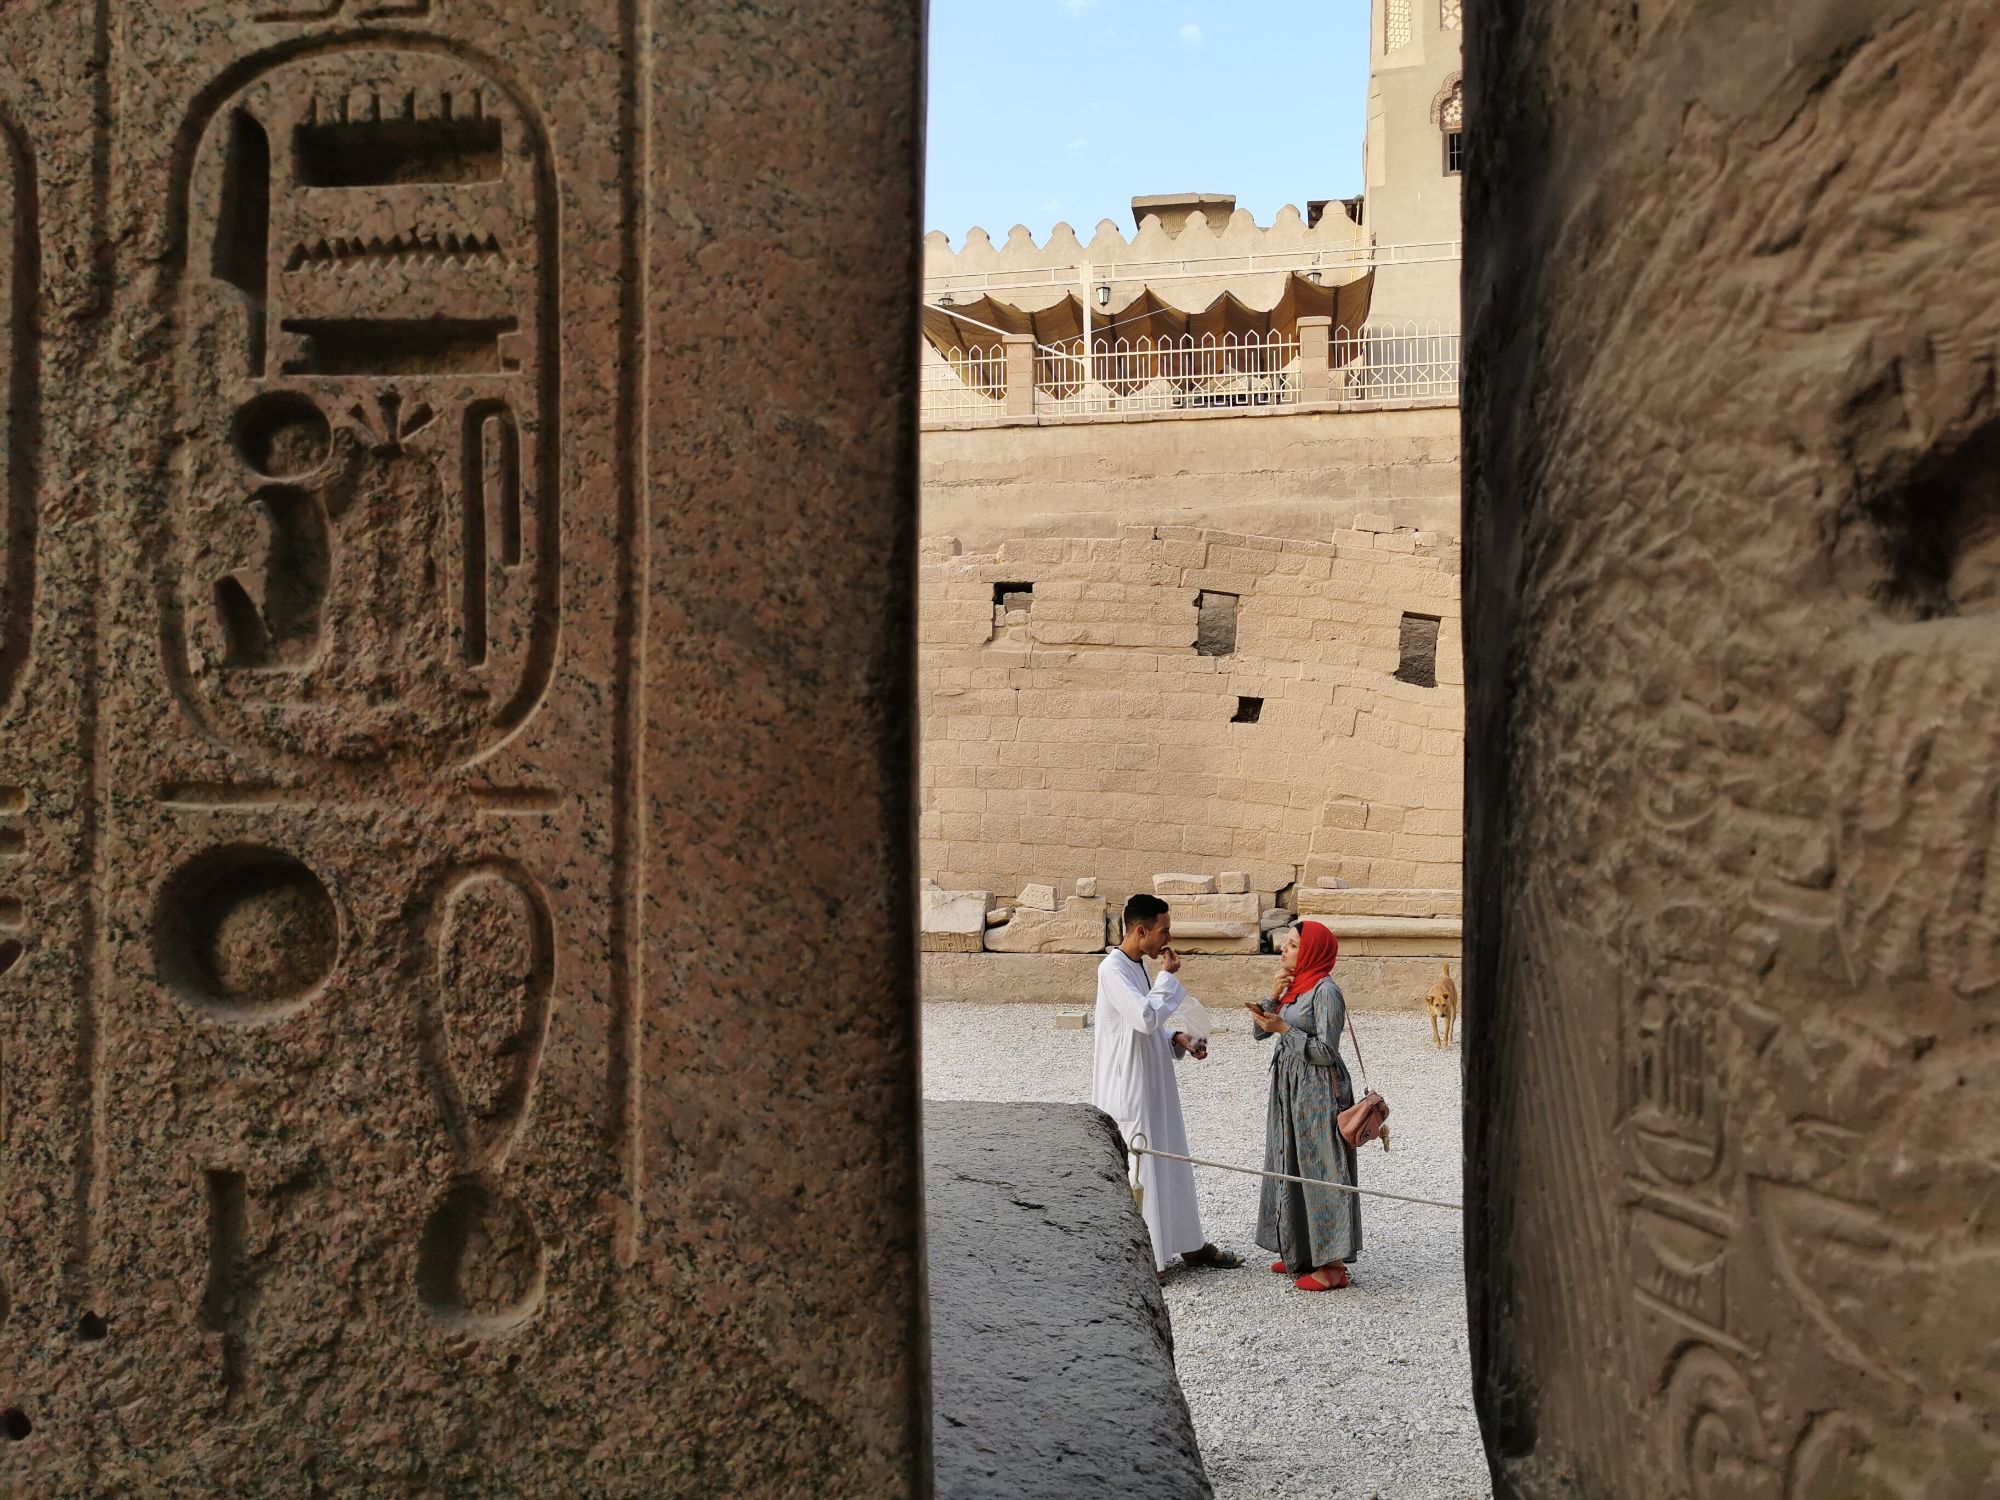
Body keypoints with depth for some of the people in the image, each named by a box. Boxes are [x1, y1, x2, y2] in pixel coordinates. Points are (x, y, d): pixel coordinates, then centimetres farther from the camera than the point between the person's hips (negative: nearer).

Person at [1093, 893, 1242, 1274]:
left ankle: (1190, 1244, 29)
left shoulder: (1138, 967, 11)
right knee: (1134, 1173, -1)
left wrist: (1177, 1039, 4)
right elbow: (1146, 1018, -30)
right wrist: (1168, 976, -18)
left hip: (1153, 1085, 10)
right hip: (1128, 1089, -10)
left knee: (1171, 1163, 17)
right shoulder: (1113, 969, -19)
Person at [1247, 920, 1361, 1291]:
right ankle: (1300, 1253, 25)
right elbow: (1260, 1032, 10)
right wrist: (1273, 997, -3)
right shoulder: (1292, 986, 11)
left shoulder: (1325, 990, -15)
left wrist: (1284, 1028, -18)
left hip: (1319, 1090, -9)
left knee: (1320, 1170, -4)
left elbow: (1326, 1051, -18)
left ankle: (1333, 1264, 3)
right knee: (1291, 1167, 14)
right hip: (1289, 1087, 9)